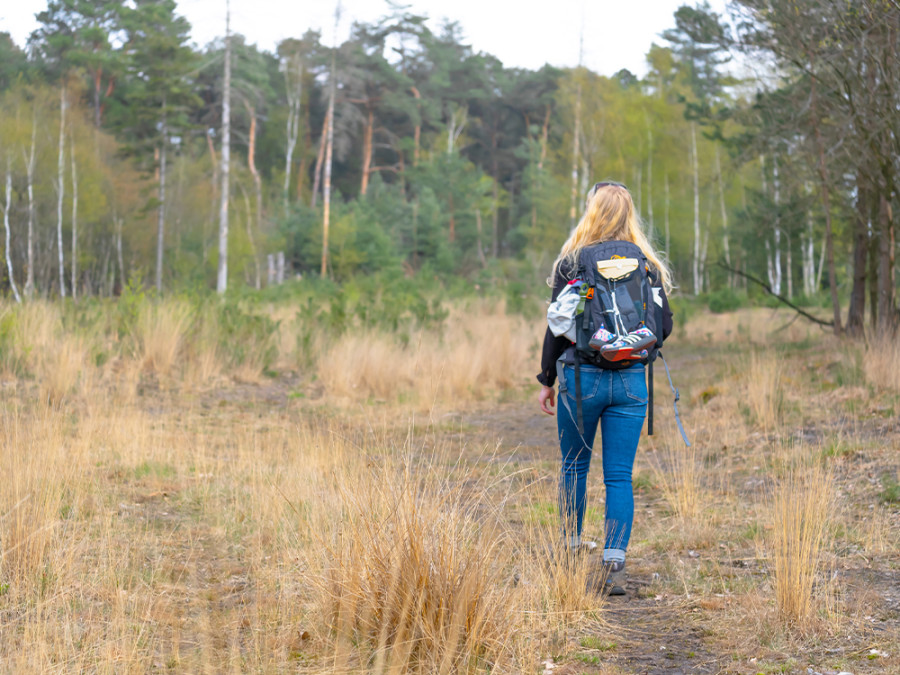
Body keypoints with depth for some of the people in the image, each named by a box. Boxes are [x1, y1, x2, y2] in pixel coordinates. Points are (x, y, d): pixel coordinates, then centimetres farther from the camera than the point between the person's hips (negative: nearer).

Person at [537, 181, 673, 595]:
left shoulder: (572, 261, -5)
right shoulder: (648, 265, 3)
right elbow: (664, 326, 5)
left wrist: (546, 380, 4)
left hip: (582, 377, -1)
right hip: (631, 379, 2)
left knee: (574, 465, 17)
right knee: (620, 476, 3)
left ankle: (571, 546, 29)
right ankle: (614, 565, -4)